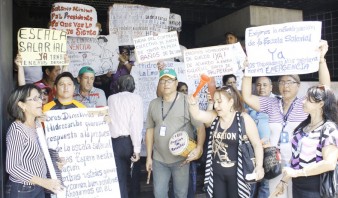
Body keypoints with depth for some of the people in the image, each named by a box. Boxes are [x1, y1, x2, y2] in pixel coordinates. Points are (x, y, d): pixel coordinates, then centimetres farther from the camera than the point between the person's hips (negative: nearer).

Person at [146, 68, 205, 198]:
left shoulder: (187, 102, -7)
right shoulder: (153, 104, 6)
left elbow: (200, 127, -11)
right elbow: (150, 130, 10)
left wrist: (199, 148, -27)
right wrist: (149, 157, 8)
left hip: (181, 158, -3)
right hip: (159, 159, 4)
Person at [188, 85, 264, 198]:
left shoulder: (244, 119, -12)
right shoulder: (214, 117, 1)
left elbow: (257, 144, -8)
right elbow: (196, 114, -12)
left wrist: (259, 166, -15)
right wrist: (193, 102, -31)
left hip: (236, 172, -4)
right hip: (217, 172, 4)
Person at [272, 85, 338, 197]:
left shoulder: (328, 129, -14)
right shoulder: (303, 125, 7)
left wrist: (296, 173, -19)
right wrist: (284, 180, 11)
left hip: (315, 189, -7)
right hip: (297, 184, 7)